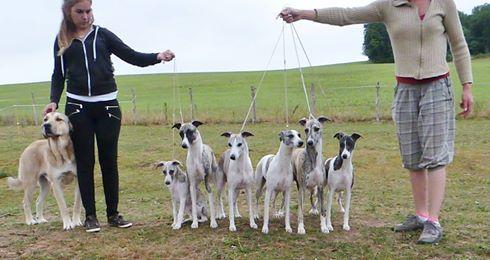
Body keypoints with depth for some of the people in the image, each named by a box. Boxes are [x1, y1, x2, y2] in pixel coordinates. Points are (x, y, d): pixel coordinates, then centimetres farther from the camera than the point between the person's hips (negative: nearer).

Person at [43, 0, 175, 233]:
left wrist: (158, 57, -18)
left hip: (107, 105, 0)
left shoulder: (102, 34, 5)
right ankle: (90, 215, 14)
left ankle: (113, 214, 15)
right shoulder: (62, 40, 9)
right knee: (85, 161, 5)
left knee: (109, 160, 4)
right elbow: (58, 75, 13)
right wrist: (54, 100, -3)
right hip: (78, 107, 1)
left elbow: (132, 57, -1)